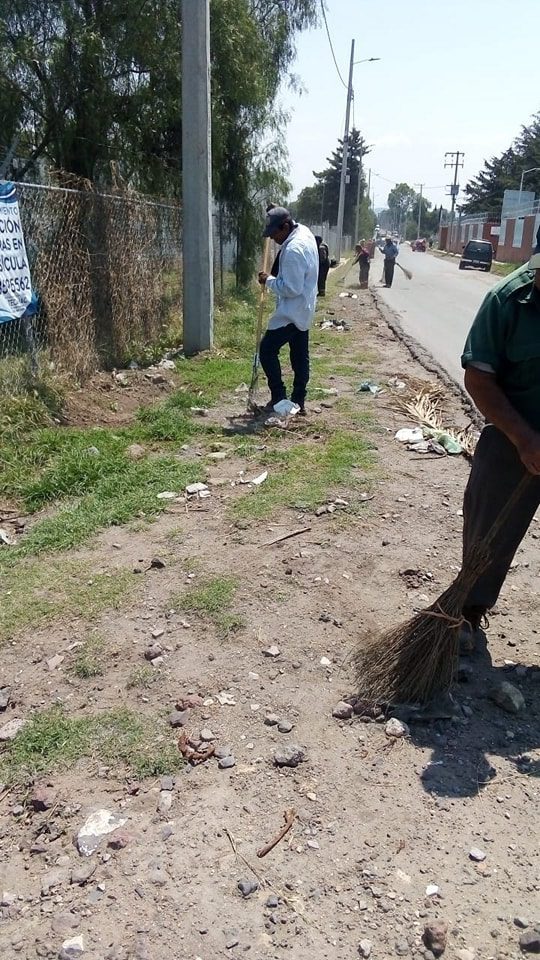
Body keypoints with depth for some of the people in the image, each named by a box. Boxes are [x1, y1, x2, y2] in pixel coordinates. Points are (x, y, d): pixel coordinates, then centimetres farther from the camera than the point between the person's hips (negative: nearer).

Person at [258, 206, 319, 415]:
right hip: (303, 310, 10)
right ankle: (299, 400, 20)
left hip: (291, 313, -10)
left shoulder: (293, 250, -25)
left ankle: (279, 398, 1)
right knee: (300, 356, 12)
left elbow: (292, 288, -26)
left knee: (267, 350, -2)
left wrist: (269, 281, -13)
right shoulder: (304, 233, 5)